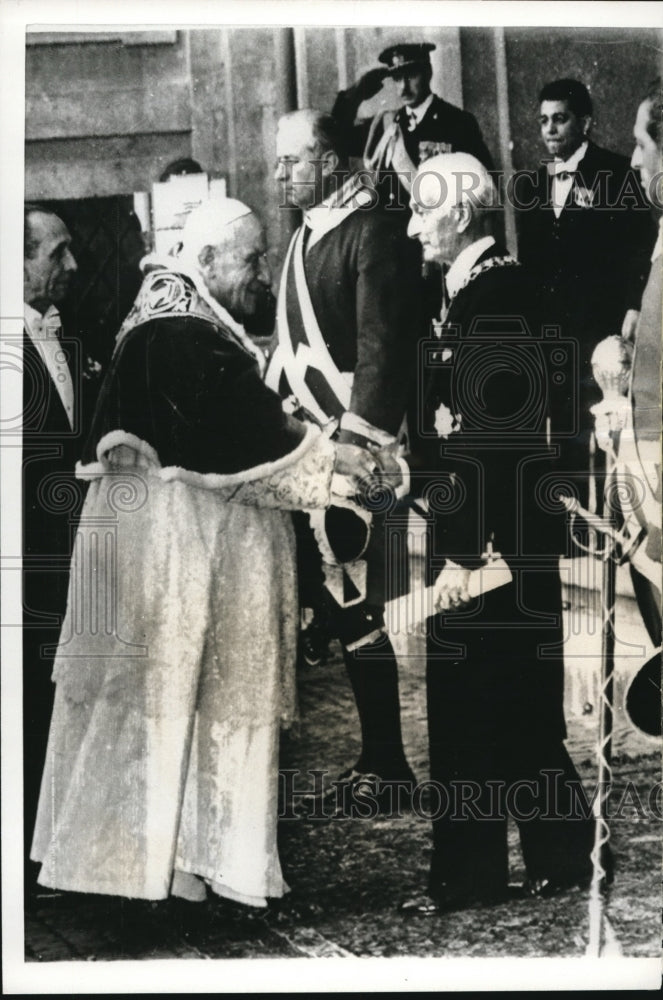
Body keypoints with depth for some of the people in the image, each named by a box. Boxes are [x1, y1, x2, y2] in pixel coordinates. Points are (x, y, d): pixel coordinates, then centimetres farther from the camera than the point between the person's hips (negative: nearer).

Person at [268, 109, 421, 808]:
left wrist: (357, 442, -22)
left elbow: (384, 347, -18)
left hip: (351, 453, -9)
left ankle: (385, 764, 9)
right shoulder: (307, 235, 17)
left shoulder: (373, 232, -11)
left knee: (353, 611, -3)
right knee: (337, 605, 11)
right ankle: (379, 757, 21)